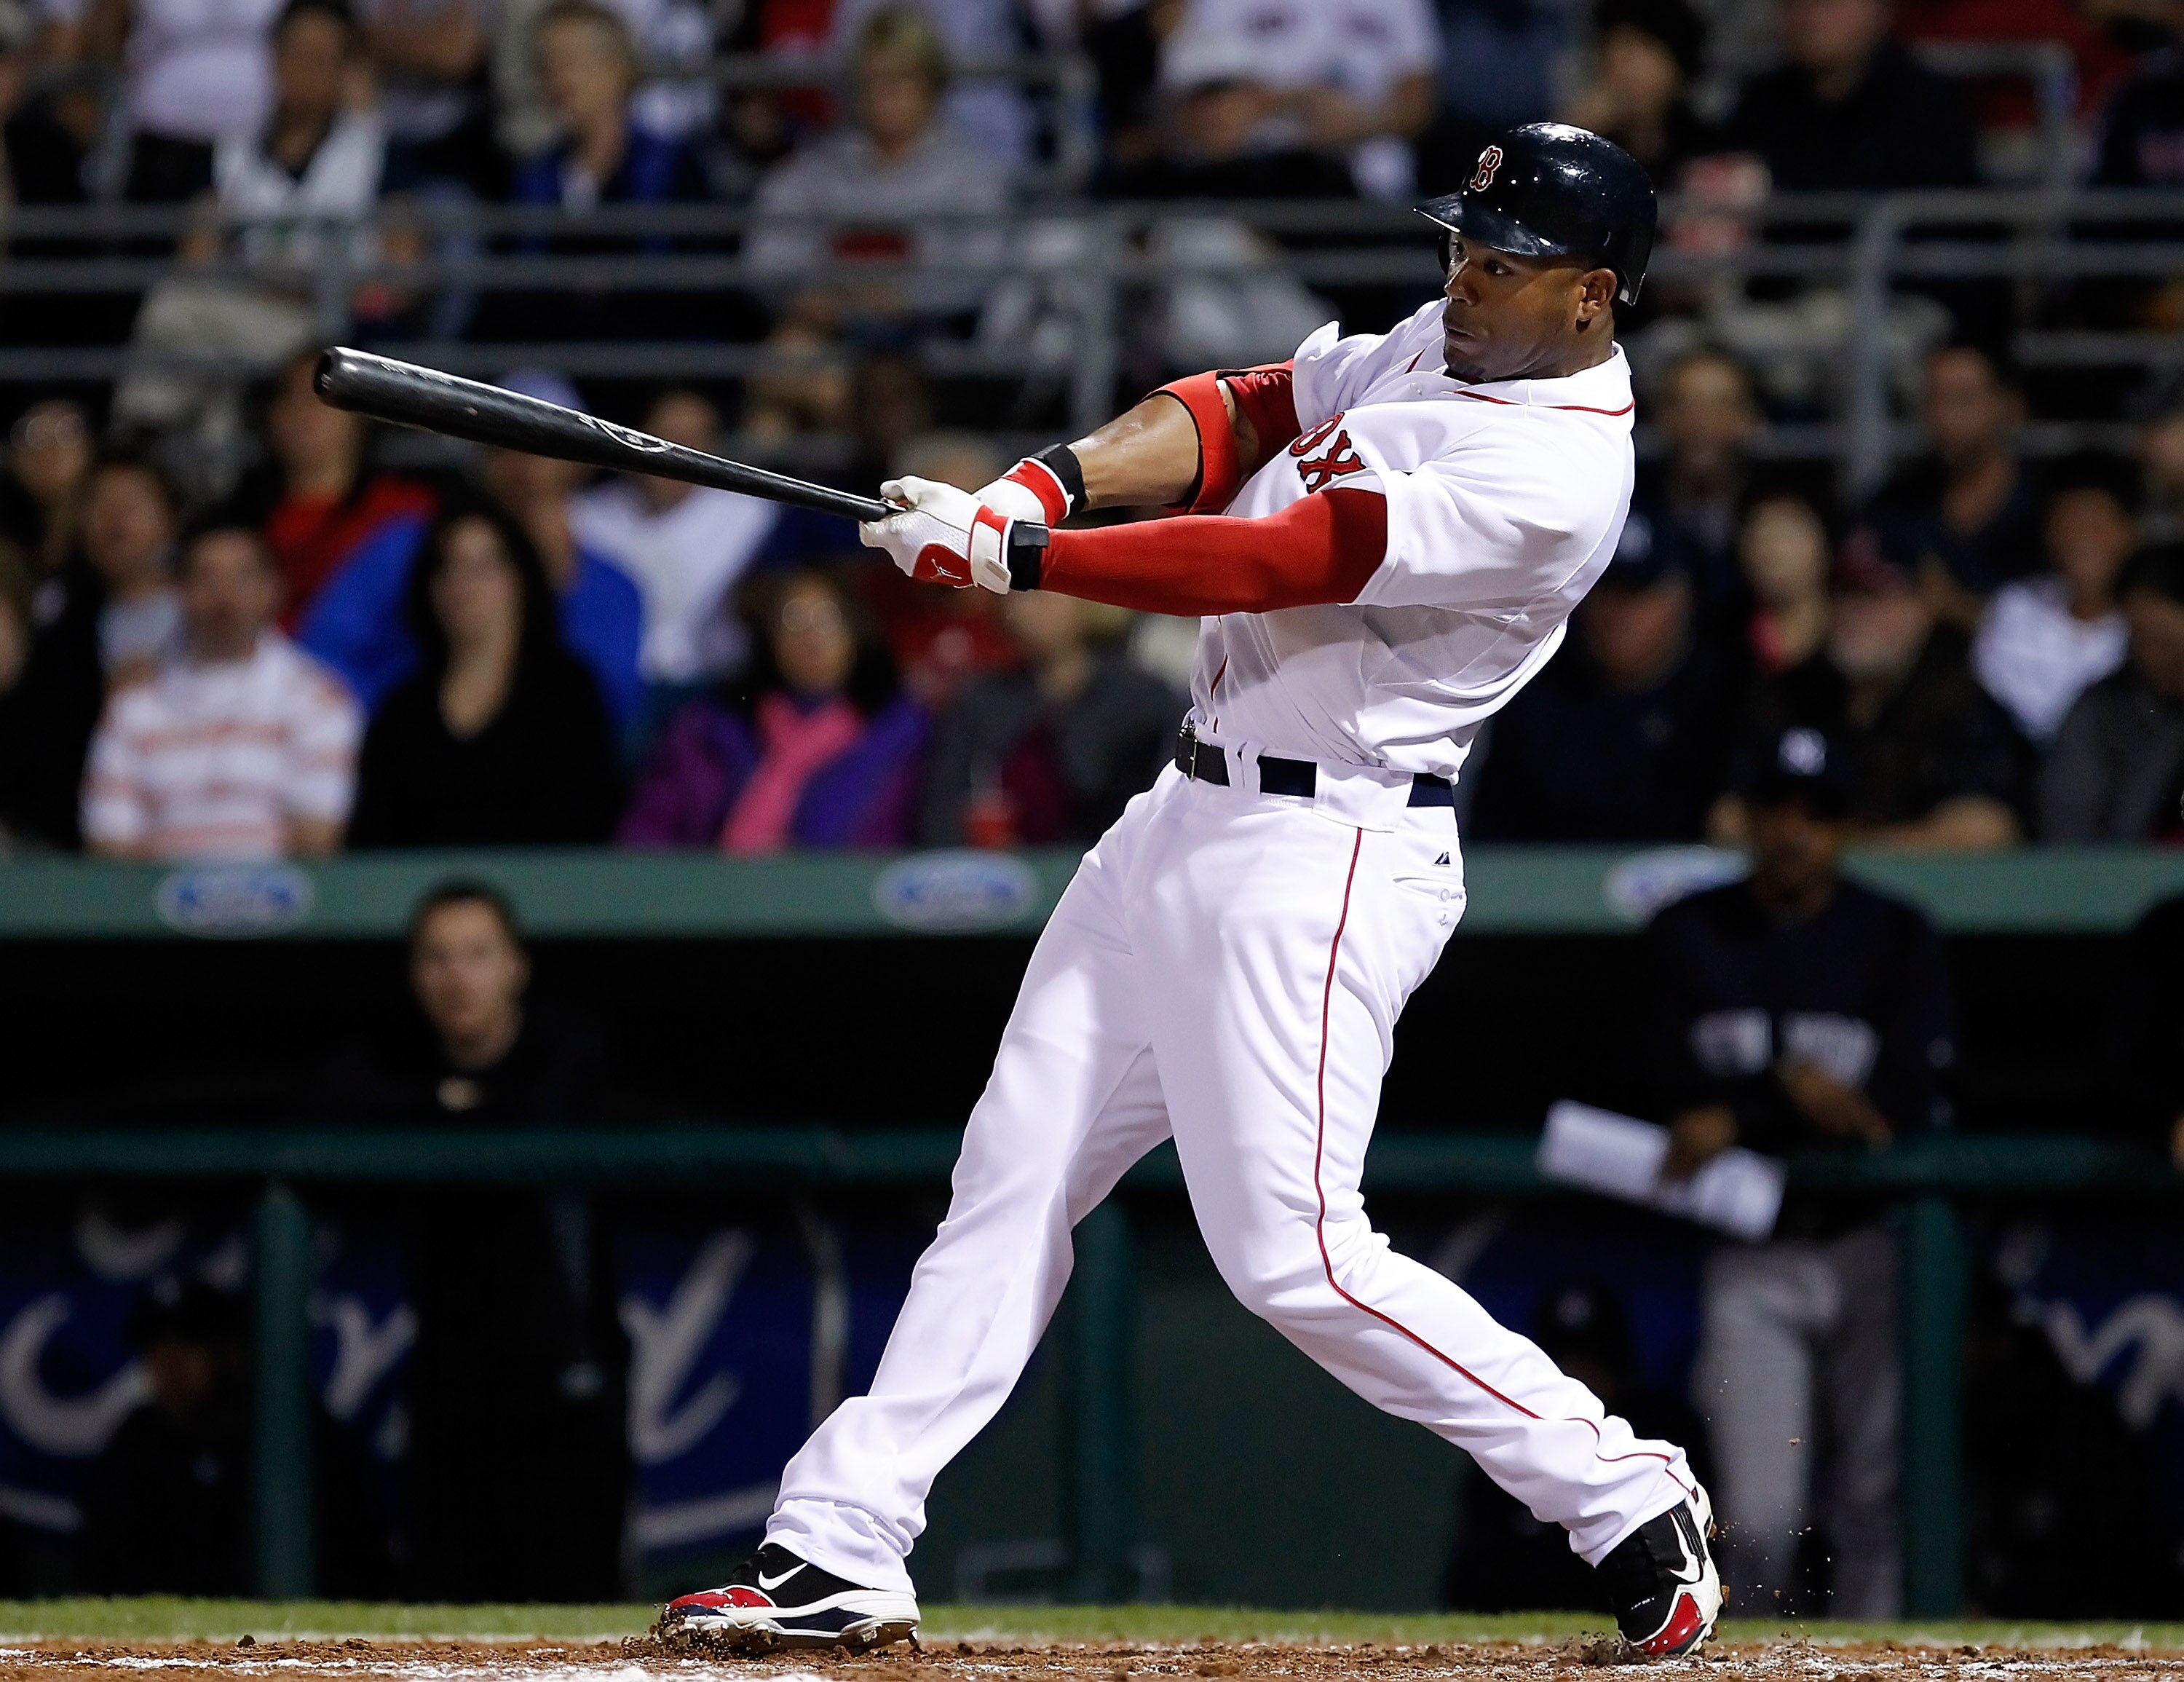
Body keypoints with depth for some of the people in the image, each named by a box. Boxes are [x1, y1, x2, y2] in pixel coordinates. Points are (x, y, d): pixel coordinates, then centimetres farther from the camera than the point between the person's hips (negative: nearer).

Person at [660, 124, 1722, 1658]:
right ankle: (840, 1551, 10)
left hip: (1319, 855, -9)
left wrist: (1011, 557, -22)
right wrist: (1052, 482, -11)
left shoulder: (1549, 477, -20)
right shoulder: (1444, 344, 10)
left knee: (1293, 1254, -12)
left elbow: (1277, 563, -24)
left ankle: (1629, 1506, 0)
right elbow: (1245, 412, 7)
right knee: (1013, 1176, 8)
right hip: (1189, 818, 9)